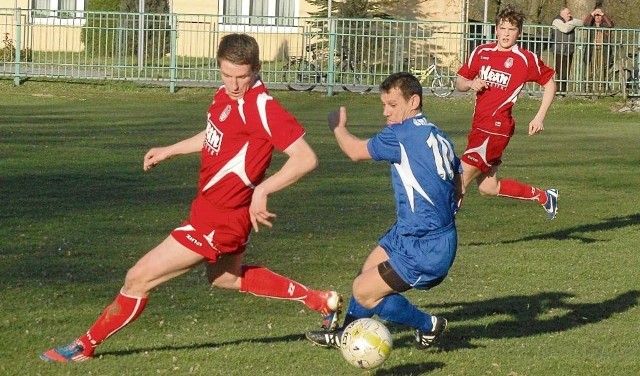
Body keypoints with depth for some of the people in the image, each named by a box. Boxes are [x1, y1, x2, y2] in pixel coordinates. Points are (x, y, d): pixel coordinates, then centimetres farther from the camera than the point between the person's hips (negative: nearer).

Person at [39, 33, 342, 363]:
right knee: (226, 277, 35)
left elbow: (306, 158, -27)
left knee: (139, 278, -3)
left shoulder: (262, 107, -25)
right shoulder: (226, 94, 0)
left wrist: (262, 190, -33)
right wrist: (169, 150, 26)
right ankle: (319, 301, 40)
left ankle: (84, 347, 14)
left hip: (218, 221, -10)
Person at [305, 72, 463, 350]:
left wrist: (338, 126, 14)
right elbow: (458, 186, 17)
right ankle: (347, 334, 38)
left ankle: (428, 326, 13)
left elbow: (355, 151, -5)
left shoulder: (402, 134, -17)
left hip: (425, 248, -10)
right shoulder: (439, 137, 8)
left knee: (364, 291, -4)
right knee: (370, 269, 23)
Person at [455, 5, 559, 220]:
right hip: (479, 127, 7)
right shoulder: (481, 53, 9)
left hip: (497, 128, -7)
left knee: (461, 178, -15)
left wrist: (540, 117, 2)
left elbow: (549, 83, 8)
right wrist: (471, 84, -6)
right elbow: (459, 83, 17)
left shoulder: (526, 60, -5)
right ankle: (544, 197, 31)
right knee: (488, 188, 15)